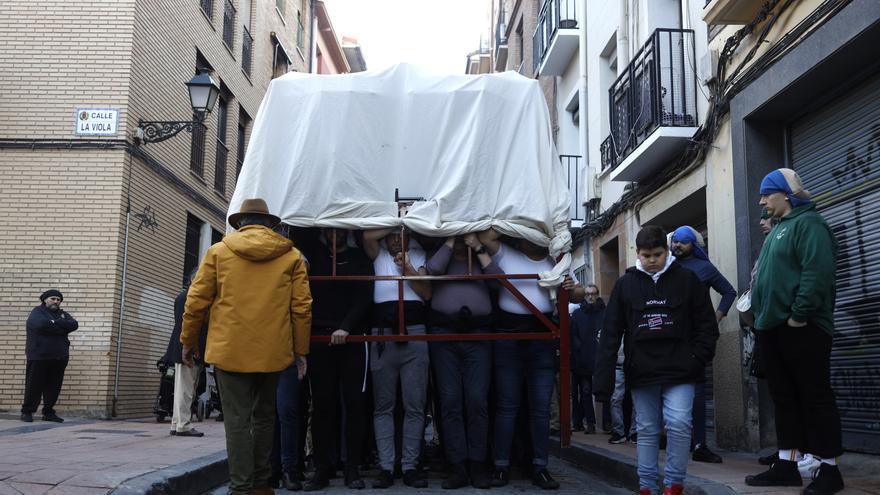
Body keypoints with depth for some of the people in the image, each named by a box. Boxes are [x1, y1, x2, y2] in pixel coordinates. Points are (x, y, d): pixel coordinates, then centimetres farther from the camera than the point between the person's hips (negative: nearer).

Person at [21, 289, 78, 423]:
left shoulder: (63, 314, 16)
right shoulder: (37, 312, 1)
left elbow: (74, 325, -4)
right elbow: (42, 324, -22)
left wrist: (55, 322, -12)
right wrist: (62, 327, -10)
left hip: (59, 357, 5)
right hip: (39, 356, -5)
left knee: (54, 387, 5)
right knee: (34, 386, 0)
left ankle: (49, 412, 14)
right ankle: (27, 412, 11)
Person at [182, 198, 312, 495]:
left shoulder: (219, 251, 3)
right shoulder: (292, 256, 4)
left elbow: (197, 301, 3)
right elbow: (302, 307, 1)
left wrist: (188, 341, 14)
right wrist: (300, 350, 9)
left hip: (230, 350, -1)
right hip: (272, 351, 2)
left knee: (237, 419, 2)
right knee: (264, 416, 15)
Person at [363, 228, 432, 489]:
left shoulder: (418, 257, 15)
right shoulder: (379, 256, 14)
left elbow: (426, 293, 4)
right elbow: (367, 235, -6)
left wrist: (408, 269, -7)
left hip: (414, 333, 0)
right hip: (382, 334, 0)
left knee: (415, 405, -1)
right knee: (383, 406, 2)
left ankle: (410, 466, 5)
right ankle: (386, 467, 6)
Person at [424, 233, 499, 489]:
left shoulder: (482, 258, 20)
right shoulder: (441, 256, 19)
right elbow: (432, 270, -4)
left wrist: (479, 249, 2)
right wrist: (450, 241, 4)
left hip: (478, 333, 0)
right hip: (444, 333, 0)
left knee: (477, 400, -7)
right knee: (450, 401, -4)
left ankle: (478, 465, -1)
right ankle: (457, 467, -1)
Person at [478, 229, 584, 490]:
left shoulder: (555, 262, 11)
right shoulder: (506, 255, 3)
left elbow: (579, 295, 13)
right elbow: (485, 237, -12)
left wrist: (572, 288, -10)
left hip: (543, 337, 2)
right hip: (508, 334, -2)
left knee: (541, 406, 4)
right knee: (507, 404, 3)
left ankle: (540, 467, 11)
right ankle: (501, 466, 9)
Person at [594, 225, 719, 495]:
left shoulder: (687, 279, 1)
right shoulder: (625, 283, 3)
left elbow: (706, 324, 4)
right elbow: (611, 334, 0)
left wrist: (698, 359, -8)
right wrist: (603, 379, -7)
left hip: (679, 371, -1)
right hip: (641, 372, 2)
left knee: (679, 424, -10)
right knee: (646, 430, 8)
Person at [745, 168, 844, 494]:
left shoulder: (807, 222, -8)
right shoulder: (778, 229, 22)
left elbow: (818, 272, -21)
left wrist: (799, 315, -22)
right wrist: (763, 315, 17)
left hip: (800, 328, -10)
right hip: (772, 328, 10)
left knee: (815, 396, -3)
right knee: (784, 398, 11)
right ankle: (786, 465, 17)